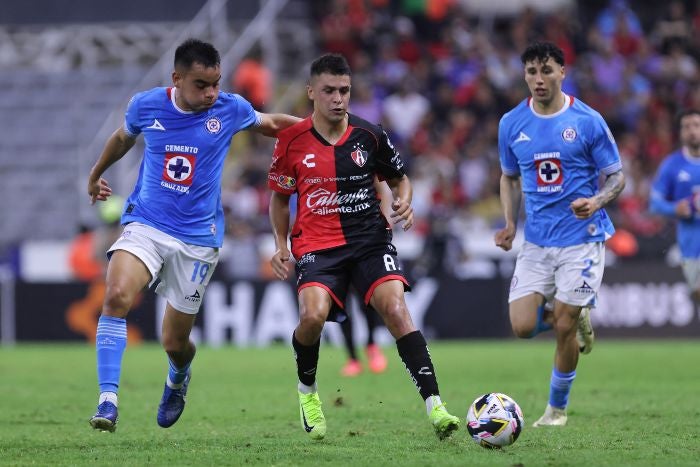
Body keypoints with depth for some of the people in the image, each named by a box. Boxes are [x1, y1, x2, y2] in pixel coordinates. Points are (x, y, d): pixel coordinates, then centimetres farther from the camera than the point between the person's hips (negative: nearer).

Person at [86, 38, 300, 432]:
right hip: (146, 224, 0)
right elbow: (124, 137, 19)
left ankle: (178, 379, 45)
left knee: (176, 343, 6)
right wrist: (96, 174, 35)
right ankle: (108, 400, -26)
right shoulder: (147, 105, -4)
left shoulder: (230, 110, -6)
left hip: (198, 237, 0)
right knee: (117, 295, -29)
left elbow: (269, 123, 16)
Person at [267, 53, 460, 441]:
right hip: (317, 245, -1)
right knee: (313, 315, -26)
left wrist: (403, 201, -5)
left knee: (395, 308, -22)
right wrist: (281, 245, 3)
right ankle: (307, 389, 6)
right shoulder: (292, 141, 1)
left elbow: (400, 178, 17)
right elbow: (279, 197, 15)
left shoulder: (369, 136, 2)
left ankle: (434, 405, -24)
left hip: (370, 238, 1)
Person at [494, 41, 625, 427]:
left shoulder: (588, 121, -8)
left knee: (563, 328, -4)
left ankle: (557, 407, 18)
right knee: (522, 325, -9)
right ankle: (576, 318, 24)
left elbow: (616, 178, -1)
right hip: (536, 241, 3)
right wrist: (510, 224, 4)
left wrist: (596, 201, -22)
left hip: (581, 239, -3)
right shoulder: (512, 124, 3)